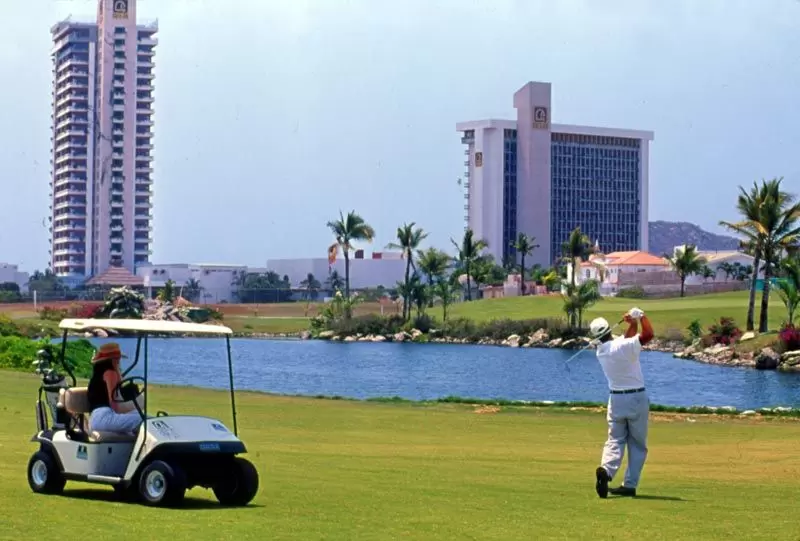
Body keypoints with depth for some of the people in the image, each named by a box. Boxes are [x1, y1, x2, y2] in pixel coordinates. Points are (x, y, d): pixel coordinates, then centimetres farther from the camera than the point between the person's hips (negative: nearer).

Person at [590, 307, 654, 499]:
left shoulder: (601, 351, 1)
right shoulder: (624, 346, -18)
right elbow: (648, 334, -22)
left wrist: (633, 324, 2)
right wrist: (641, 316, -9)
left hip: (616, 399, 4)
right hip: (637, 398, -4)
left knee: (615, 440, 6)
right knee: (638, 444, 8)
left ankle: (606, 469, -23)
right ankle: (630, 484, 3)